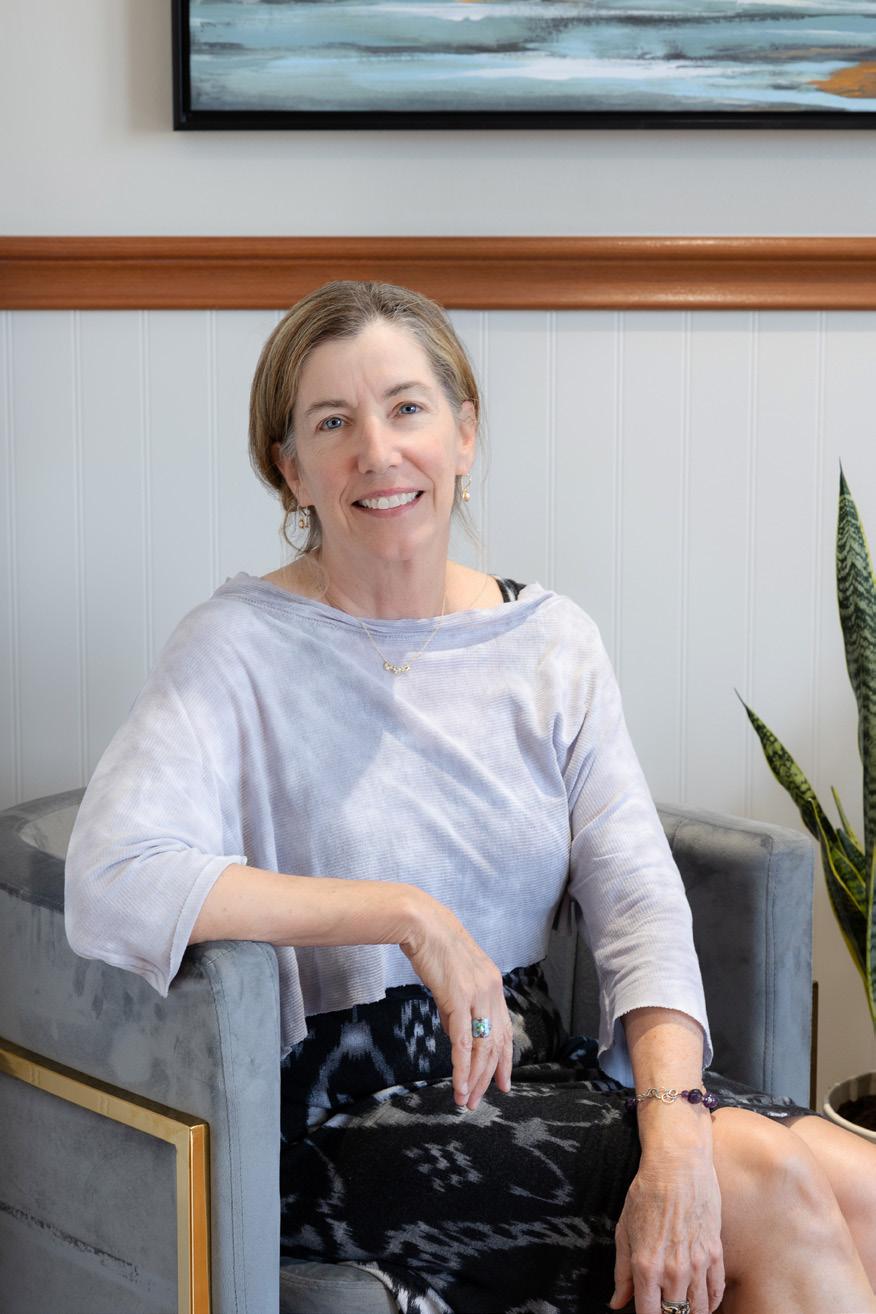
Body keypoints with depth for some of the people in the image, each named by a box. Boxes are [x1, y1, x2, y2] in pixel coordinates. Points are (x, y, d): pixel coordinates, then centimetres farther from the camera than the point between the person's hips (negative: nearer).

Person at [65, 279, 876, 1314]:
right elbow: (109, 888, -24)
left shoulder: (553, 643, 7)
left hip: (536, 1073, 5)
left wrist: (676, 1140, -19)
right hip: (348, 1113, -5)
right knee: (771, 1185, -21)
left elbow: (641, 905, -2)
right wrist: (410, 917, -21)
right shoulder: (242, 649, -8)